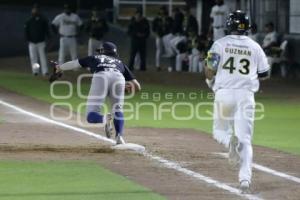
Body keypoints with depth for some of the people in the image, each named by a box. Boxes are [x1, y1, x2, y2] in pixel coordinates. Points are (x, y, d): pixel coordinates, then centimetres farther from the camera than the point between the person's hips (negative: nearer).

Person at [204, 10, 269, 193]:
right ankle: (245, 178, -14)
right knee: (245, 139, 2)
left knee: (220, 131, 18)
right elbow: (264, 74, 12)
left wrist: (210, 81, 16)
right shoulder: (255, 47, 7)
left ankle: (230, 141, -18)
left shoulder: (221, 44, 1)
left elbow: (210, 70, -5)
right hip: (246, 94, 1)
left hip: (224, 92, -1)